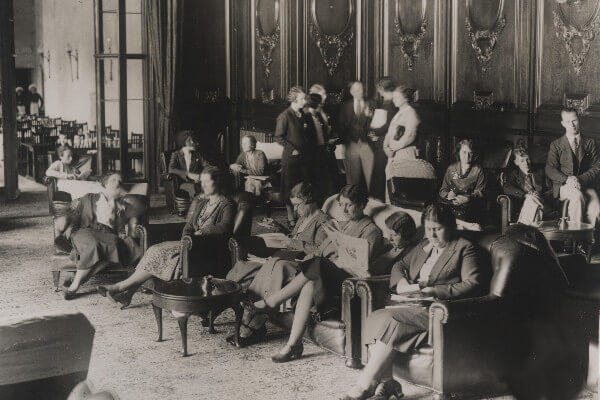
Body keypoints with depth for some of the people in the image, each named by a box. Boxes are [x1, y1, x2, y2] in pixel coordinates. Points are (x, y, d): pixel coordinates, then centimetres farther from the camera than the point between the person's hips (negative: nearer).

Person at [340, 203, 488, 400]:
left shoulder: (464, 249, 4)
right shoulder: (424, 245, 25)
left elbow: (473, 285, -8)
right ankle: (386, 383, -25)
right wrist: (401, 283, 5)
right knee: (374, 319, -22)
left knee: (389, 320, -29)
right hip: (412, 306, 7)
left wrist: (435, 291, -18)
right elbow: (400, 265, 31)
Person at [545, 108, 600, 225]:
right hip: (563, 186, -1)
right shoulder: (556, 145, 14)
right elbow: (550, 169, 3)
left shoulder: (590, 143, 17)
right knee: (577, 196, -37)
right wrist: (567, 179, -17)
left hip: (586, 184, 1)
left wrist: (581, 179, -12)